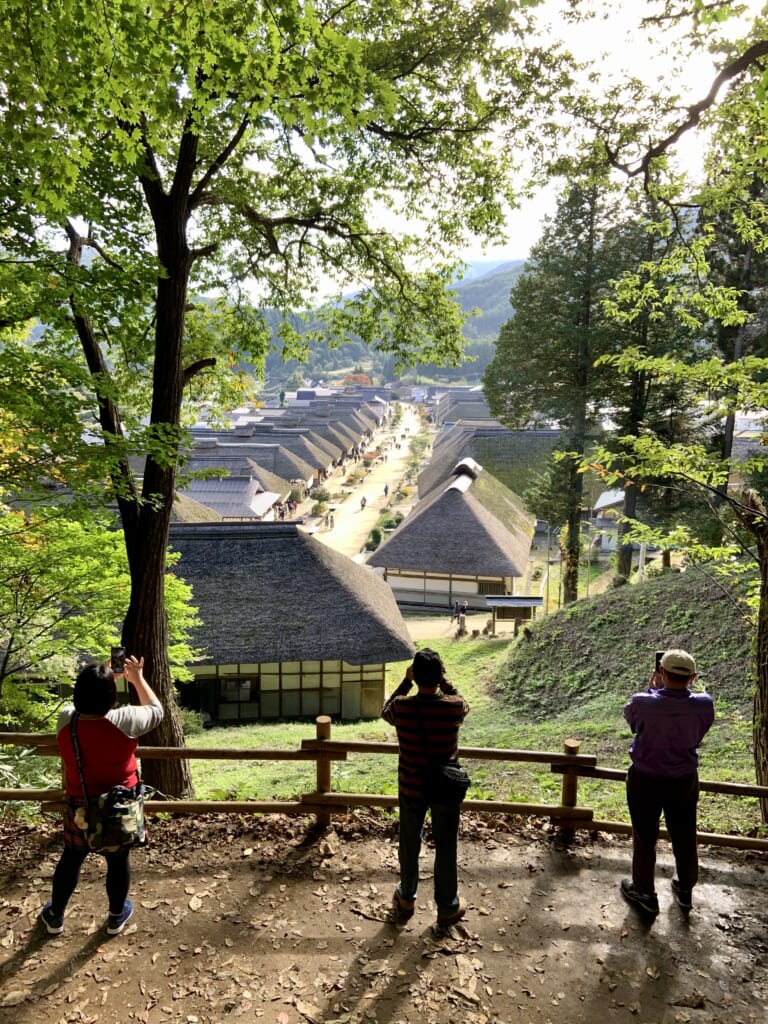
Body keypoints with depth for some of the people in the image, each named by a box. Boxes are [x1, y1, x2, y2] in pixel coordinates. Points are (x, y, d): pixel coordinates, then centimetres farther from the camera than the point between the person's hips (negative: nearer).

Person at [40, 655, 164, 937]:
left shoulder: (66, 719, -17)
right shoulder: (124, 721, -27)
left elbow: (84, 701, 7)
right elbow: (155, 711, -7)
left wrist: (105, 675, 7)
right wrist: (137, 678, -1)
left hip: (79, 806, 3)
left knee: (71, 859, 24)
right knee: (118, 861, 19)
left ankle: (55, 917, 43)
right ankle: (116, 917, 38)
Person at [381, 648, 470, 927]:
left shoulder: (401, 707, -19)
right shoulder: (454, 707, -22)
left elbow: (385, 712, 7)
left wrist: (406, 681, 3)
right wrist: (442, 679, 1)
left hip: (411, 789, 1)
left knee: (409, 844, 22)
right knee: (446, 848, 17)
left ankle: (406, 900, 42)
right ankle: (447, 908, 34)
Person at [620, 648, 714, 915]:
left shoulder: (643, 703, -29)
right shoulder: (704, 705, -22)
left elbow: (630, 715, -4)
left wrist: (653, 689, 1)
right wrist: (682, 686, -1)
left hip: (645, 781, -3)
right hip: (684, 782, 3)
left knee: (645, 838, 17)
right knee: (685, 838, 24)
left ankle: (645, 894, 34)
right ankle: (686, 890, 45)